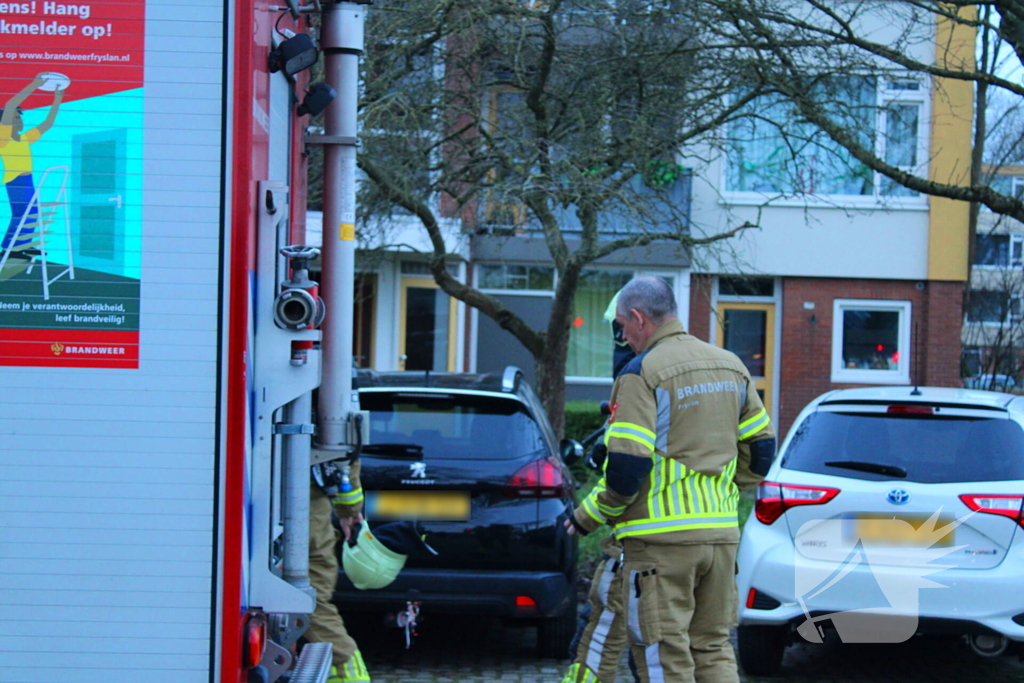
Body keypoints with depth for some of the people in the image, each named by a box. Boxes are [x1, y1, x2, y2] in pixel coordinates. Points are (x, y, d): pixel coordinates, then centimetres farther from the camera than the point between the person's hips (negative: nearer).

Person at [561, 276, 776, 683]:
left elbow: (626, 467, -17)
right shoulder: (731, 366, 12)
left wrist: (588, 516, -3)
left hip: (661, 537, -7)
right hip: (721, 532, 7)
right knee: (713, 648, 14)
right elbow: (761, 448, 16)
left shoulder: (643, 372, -11)